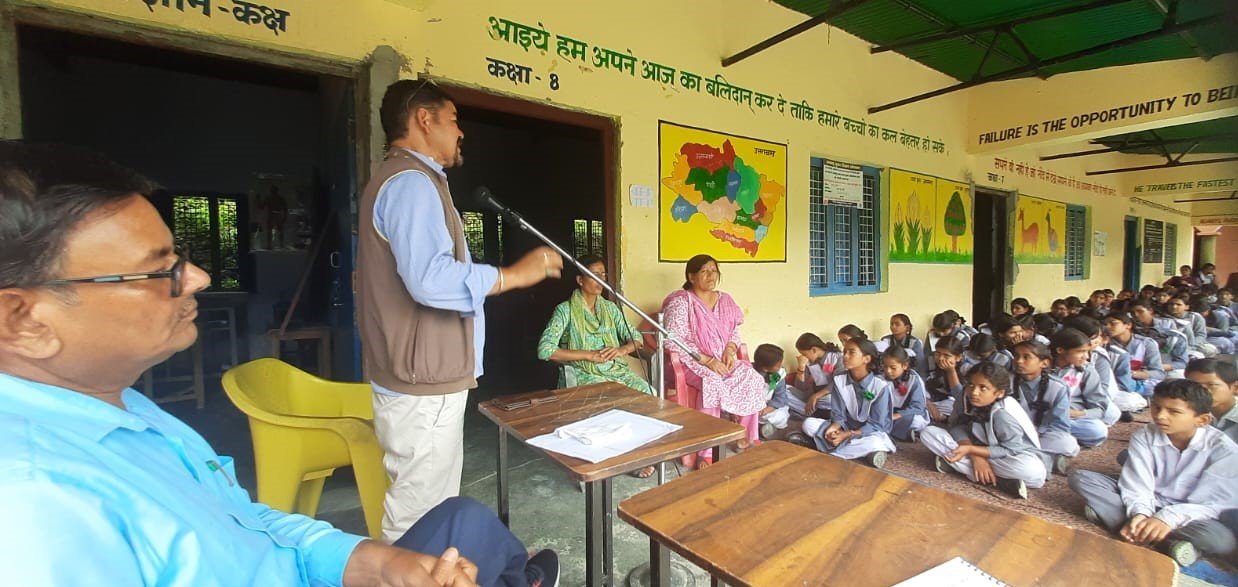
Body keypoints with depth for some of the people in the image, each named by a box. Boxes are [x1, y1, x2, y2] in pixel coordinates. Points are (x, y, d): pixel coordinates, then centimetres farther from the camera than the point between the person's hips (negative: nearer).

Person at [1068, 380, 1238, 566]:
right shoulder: (1144, 436, -10)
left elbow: (1212, 502, -18)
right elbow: (1137, 486, -14)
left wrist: (1168, 518, -32)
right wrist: (1139, 513, -34)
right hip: (1147, 504, 2)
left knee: (1222, 539, -36)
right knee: (1079, 477, -19)